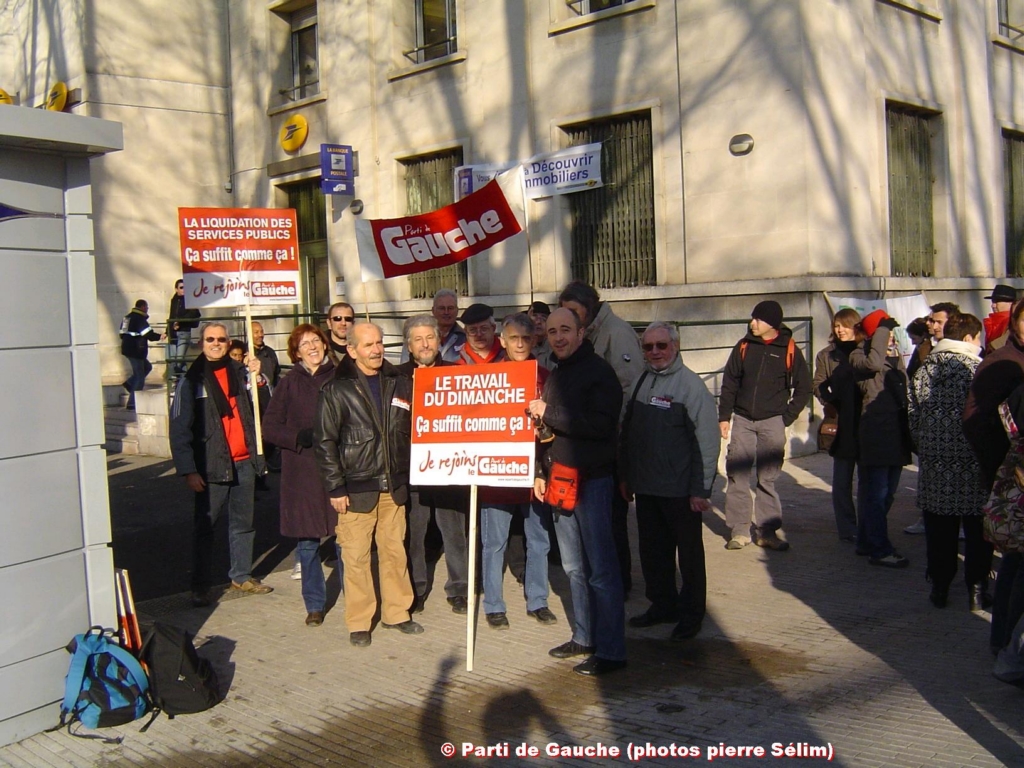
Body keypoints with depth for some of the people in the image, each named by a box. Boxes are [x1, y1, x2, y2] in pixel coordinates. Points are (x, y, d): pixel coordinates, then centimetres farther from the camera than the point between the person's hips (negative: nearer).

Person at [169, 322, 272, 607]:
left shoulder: (239, 373, 11)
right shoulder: (191, 380, -2)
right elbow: (179, 428, -6)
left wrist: (258, 376, -2)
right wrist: (188, 470, -13)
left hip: (244, 462, 5)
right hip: (212, 464, -4)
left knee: (243, 522, 12)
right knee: (204, 526, 1)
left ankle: (242, 576, 24)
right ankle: (200, 585, 10)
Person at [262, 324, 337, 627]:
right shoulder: (290, 383, 6)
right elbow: (270, 426, 4)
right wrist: (301, 438, -11)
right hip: (301, 472, 1)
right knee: (306, 542, 6)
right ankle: (315, 604, 20)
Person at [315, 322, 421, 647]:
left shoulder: (400, 383, 8)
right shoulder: (337, 389, -4)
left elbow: (413, 430, 14)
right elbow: (324, 442, -4)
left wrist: (409, 476, 8)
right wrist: (335, 487, -8)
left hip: (394, 487, 4)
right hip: (357, 489, -4)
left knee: (395, 552, 10)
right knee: (356, 557, 0)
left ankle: (396, 613, 24)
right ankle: (359, 623, 12)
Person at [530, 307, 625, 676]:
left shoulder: (599, 372, -10)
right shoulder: (555, 375, 14)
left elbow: (601, 424, -23)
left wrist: (549, 413, -18)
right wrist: (541, 472, 15)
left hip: (592, 480, -8)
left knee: (600, 568, -4)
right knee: (574, 567, 14)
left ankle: (611, 649, 4)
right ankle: (584, 636, 25)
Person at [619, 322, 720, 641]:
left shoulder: (690, 384, -11)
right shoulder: (640, 382, 8)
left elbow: (707, 440, -14)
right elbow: (627, 432, 15)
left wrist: (701, 488, -15)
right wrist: (625, 476, 14)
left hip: (680, 489, -6)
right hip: (645, 487, 6)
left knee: (689, 553, 8)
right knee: (652, 551, 16)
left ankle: (691, 614, 21)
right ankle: (662, 605, 31)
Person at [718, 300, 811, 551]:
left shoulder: (789, 350, -1)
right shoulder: (744, 346, 3)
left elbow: (803, 388, 6)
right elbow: (729, 383, 7)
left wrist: (787, 417, -1)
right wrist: (724, 416, 2)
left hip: (772, 422, -1)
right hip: (742, 420, 2)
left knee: (768, 479, 3)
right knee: (737, 476, -2)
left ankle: (767, 531, 11)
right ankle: (739, 530, 5)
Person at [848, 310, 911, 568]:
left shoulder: (896, 355, 17)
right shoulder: (860, 355, -6)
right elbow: (874, 363, -30)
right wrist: (882, 329, -20)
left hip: (897, 432, 8)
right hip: (875, 432, -8)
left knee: (887, 492, 14)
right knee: (876, 493, -5)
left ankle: (867, 541, 25)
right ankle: (880, 550, -1)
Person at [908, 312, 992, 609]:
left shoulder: (923, 370, 5)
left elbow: (914, 417, 8)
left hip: (934, 462, 4)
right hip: (973, 462, -3)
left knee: (939, 530, 10)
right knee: (976, 529, 8)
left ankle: (940, 588, 15)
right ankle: (977, 590, 11)